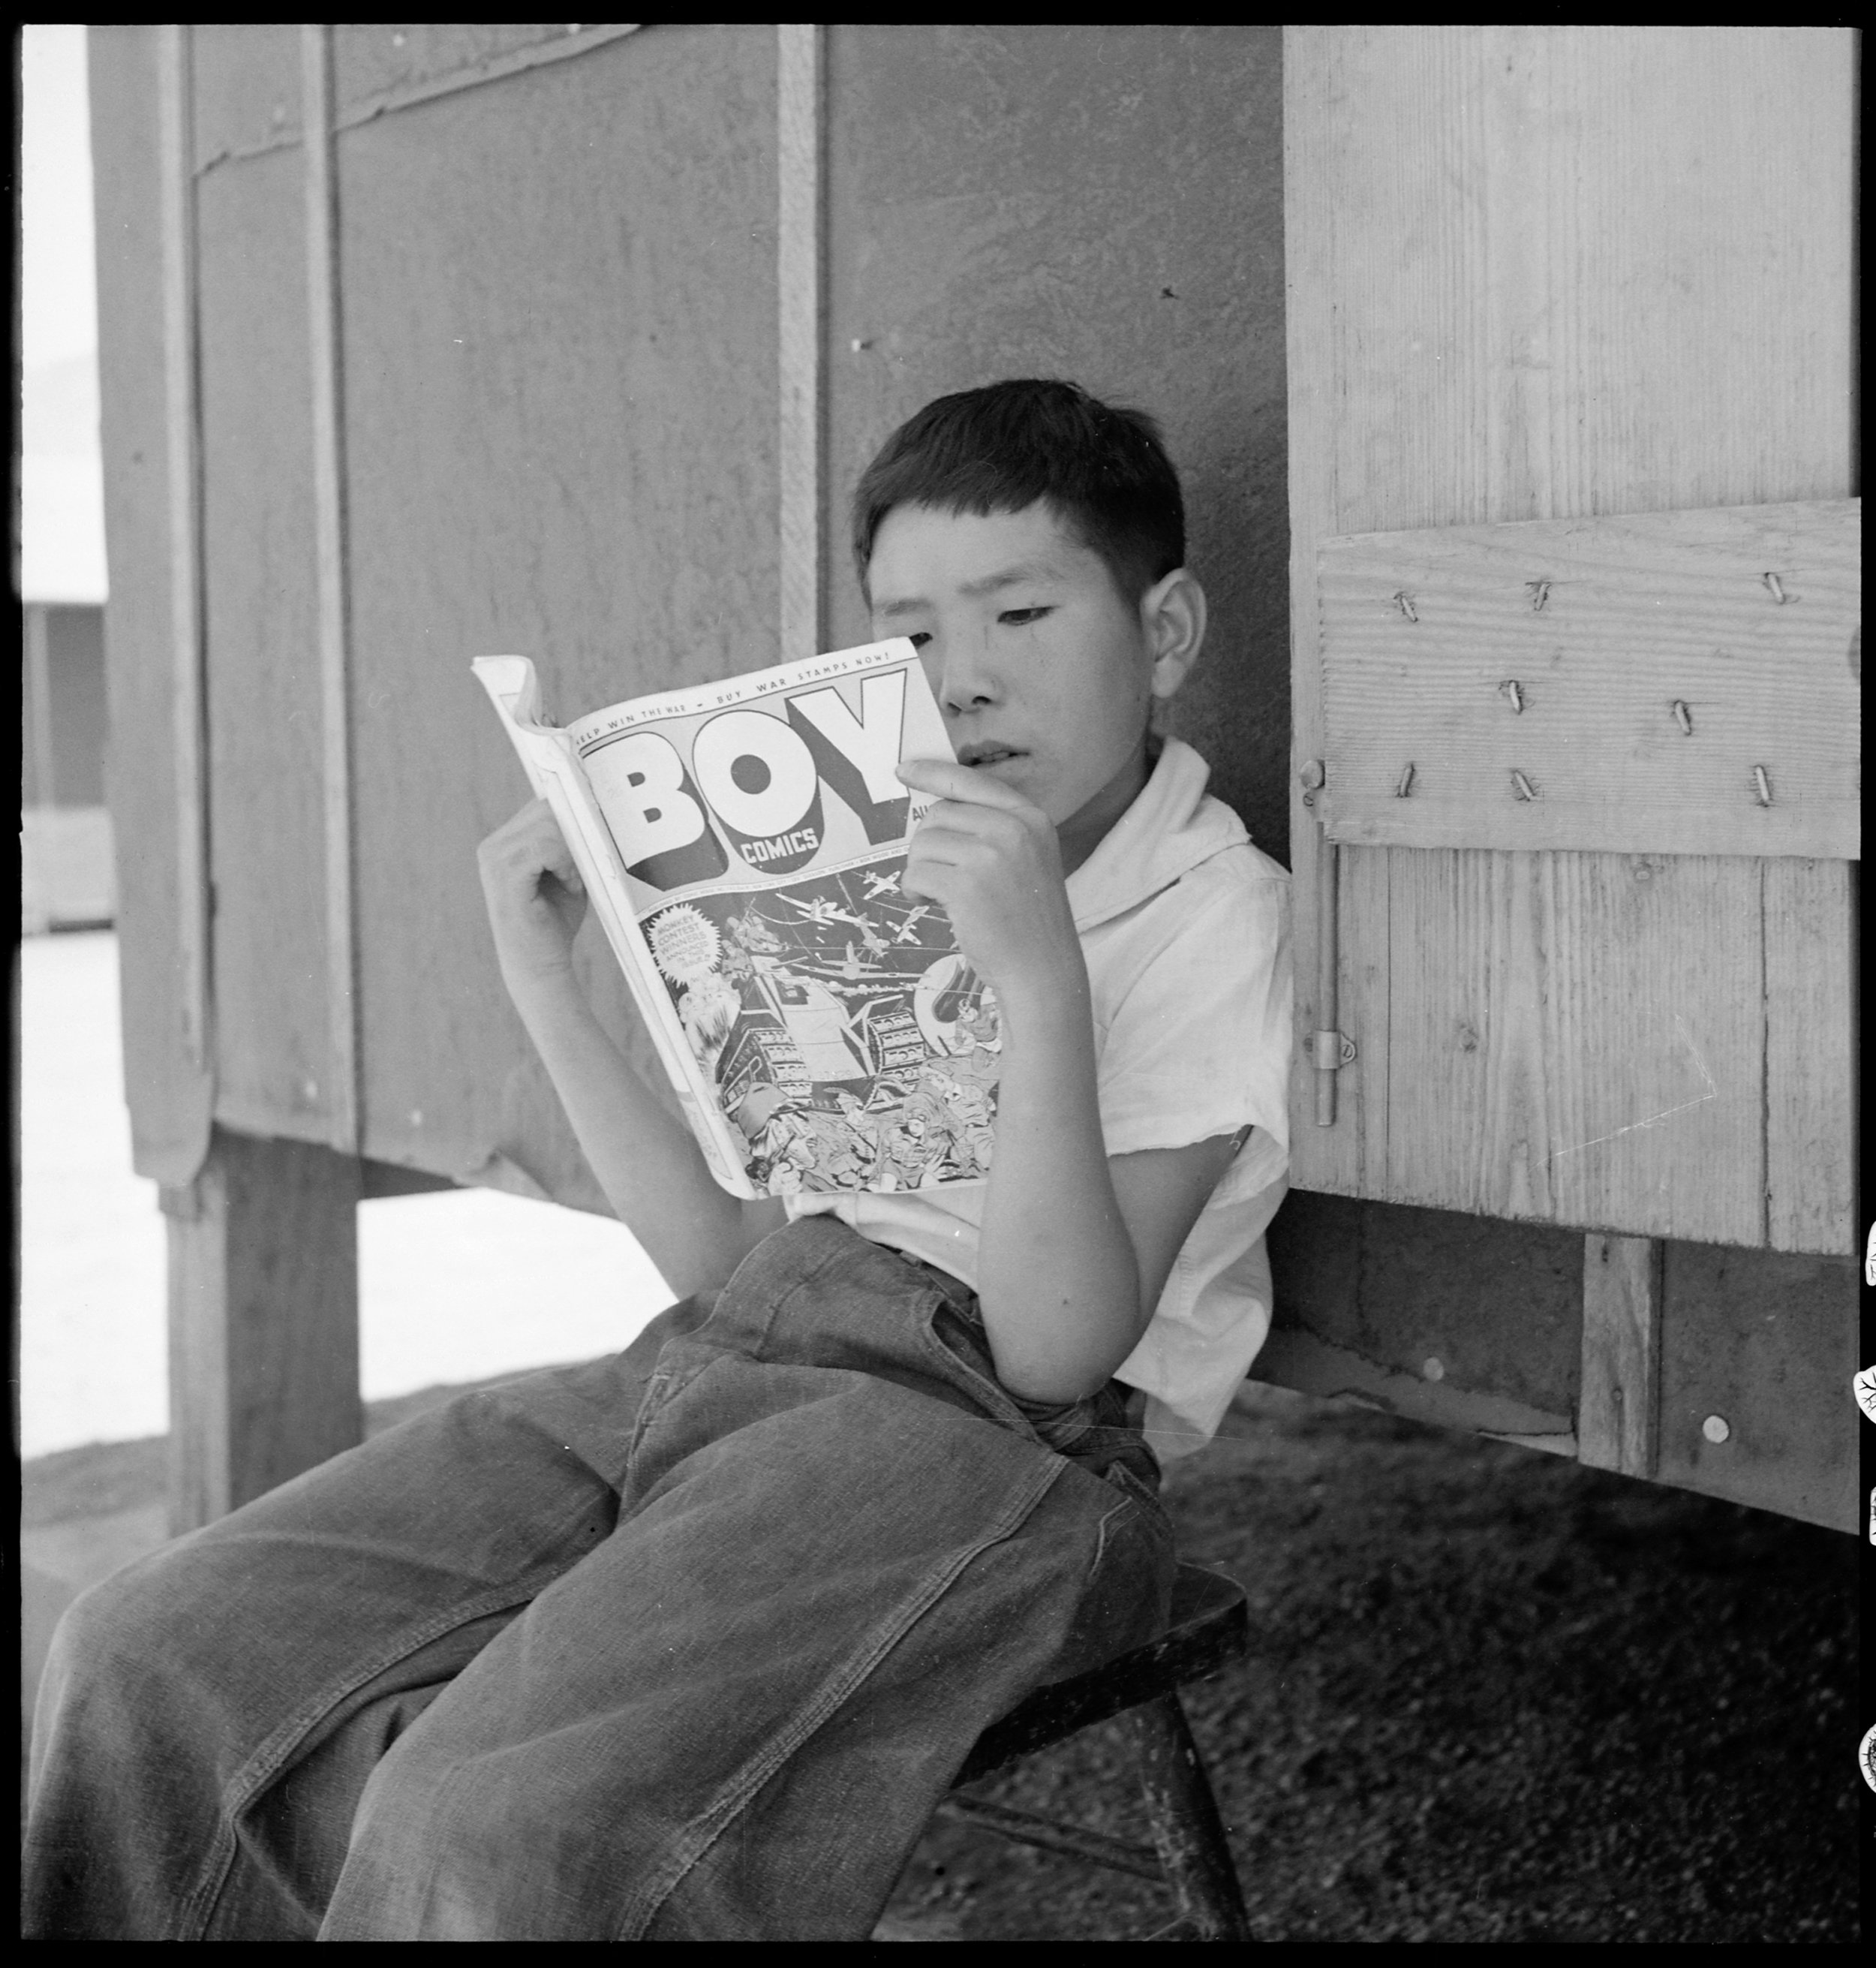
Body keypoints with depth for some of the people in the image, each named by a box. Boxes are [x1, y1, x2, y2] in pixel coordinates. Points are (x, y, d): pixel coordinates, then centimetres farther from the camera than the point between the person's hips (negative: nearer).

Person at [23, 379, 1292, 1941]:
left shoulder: (1218, 920, -2)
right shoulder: (885, 877, 21)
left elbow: (1055, 1348, -13)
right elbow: (725, 1254, 16)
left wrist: (1043, 982, -22)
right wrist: (549, 983, 11)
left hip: (983, 1435, -7)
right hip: (719, 1359, 7)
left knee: (495, 1817, -31)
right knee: (153, 1652, -7)